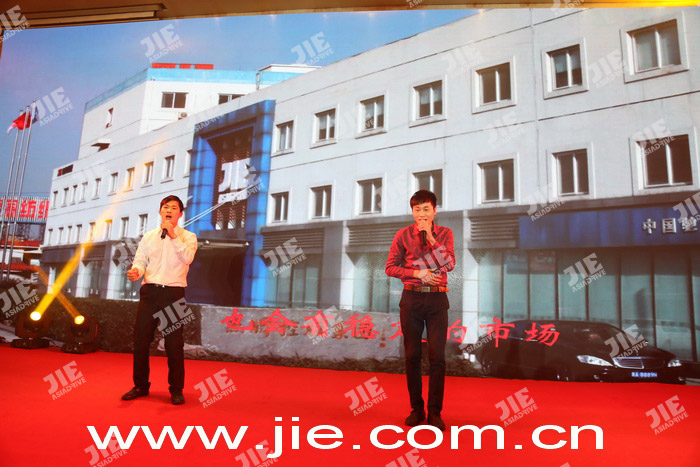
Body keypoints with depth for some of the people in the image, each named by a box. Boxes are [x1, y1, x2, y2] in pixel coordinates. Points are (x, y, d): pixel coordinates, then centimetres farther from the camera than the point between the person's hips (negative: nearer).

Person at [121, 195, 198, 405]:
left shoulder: (188, 237, 3)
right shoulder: (149, 236, 14)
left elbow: (187, 258, -14)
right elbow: (140, 259, 7)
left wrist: (173, 236, -17)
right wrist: (135, 271, -15)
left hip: (174, 294, -3)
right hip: (150, 291, 3)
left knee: (174, 343, 0)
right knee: (140, 340, 6)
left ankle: (176, 390, 13)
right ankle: (140, 386, 23)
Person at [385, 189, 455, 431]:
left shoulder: (445, 233, 6)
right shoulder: (403, 235, 3)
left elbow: (449, 264, -8)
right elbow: (390, 267, 2)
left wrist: (430, 237, -13)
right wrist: (418, 273, -10)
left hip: (437, 299, 0)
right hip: (411, 298, 0)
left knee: (437, 356, -2)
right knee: (412, 356, 6)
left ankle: (435, 411, 10)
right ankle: (416, 409, 19)